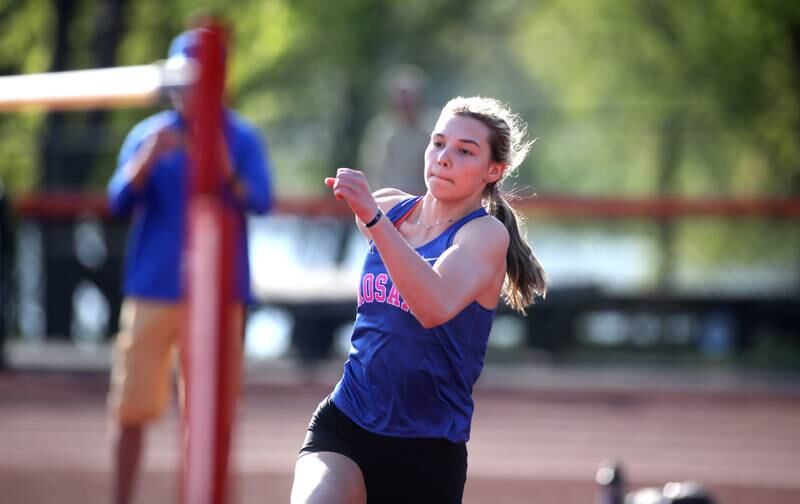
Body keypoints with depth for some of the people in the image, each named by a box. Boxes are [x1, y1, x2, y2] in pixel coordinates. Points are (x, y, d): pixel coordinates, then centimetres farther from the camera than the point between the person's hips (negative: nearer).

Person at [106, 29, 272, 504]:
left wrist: (227, 173, -32)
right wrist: (147, 161, -24)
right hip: (152, 290, 1)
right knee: (131, 408, 0)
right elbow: (119, 201, -4)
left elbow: (261, 200, -12)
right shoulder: (149, 134, 6)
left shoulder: (241, 137, 2)